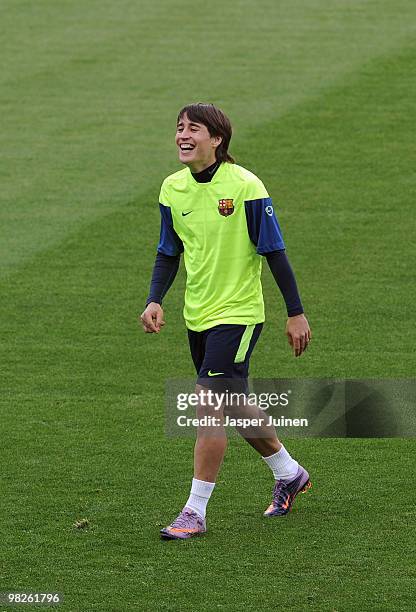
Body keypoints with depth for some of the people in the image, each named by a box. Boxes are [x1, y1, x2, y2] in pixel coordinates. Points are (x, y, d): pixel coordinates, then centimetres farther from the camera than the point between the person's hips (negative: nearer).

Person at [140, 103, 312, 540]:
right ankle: (289, 474, 40)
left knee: (209, 403, -15)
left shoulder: (244, 186, -15)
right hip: (197, 315, 7)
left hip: (237, 313, -7)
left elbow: (274, 252, -10)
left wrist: (295, 313, -7)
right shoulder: (173, 189, 2)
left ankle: (195, 512, -10)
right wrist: (155, 301, -4)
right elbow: (168, 253, 12)